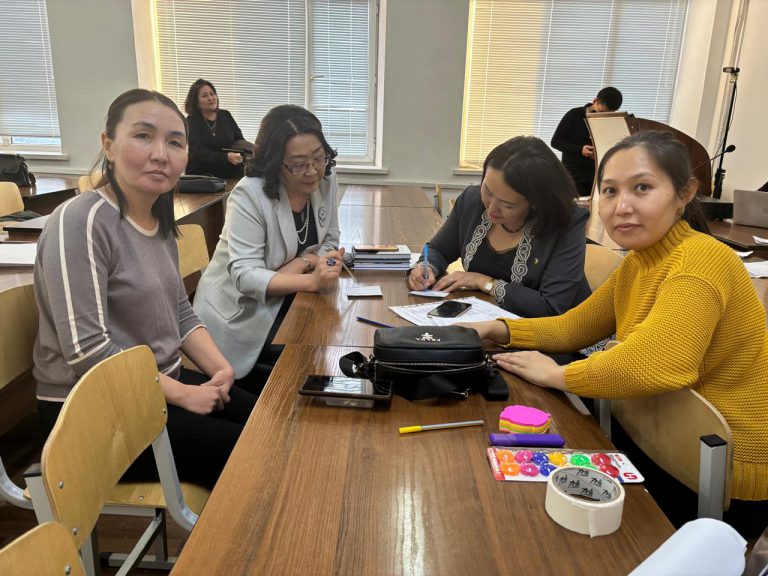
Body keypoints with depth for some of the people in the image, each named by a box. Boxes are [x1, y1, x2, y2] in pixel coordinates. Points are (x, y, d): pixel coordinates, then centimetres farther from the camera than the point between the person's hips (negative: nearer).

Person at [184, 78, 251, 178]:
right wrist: (226, 157, -27)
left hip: (229, 174, 4)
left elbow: (240, 140, 11)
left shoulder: (225, 115, 10)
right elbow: (197, 152, -14)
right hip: (201, 175, -4)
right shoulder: (192, 121, -2)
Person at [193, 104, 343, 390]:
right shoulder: (248, 196, -21)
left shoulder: (325, 180, -4)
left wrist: (303, 263, -19)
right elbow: (245, 275, -26)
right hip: (240, 312, -6)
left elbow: (330, 244, 3)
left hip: (287, 301, 6)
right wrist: (311, 281, -39)